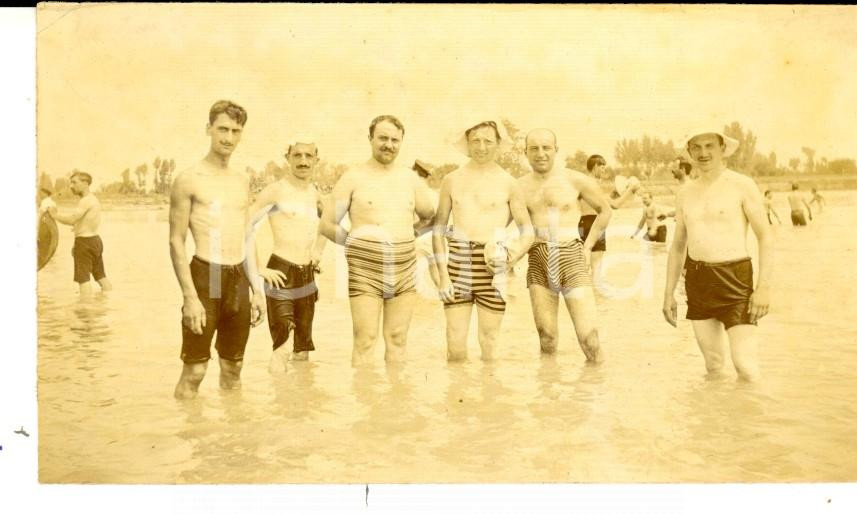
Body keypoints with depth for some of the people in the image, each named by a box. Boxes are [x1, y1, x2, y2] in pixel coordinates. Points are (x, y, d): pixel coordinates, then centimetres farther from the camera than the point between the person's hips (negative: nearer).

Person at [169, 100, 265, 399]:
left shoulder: (242, 182, 14)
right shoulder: (189, 180, -4)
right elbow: (176, 241, -7)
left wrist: (256, 289, 13)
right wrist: (190, 297, -14)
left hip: (239, 280, 6)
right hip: (205, 276, -6)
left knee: (233, 367, 13)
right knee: (194, 370, -3)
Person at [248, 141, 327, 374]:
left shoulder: (315, 195, 12)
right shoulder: (276, 190, -7)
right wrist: (260, 269, -13)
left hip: (307, 276, 7)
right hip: (281, 275, -6)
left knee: (303, 350, 12)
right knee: (282, 349, -12)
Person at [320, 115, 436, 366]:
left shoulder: (411, 179, 10)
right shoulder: (353, 178, 0)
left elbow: (429, 217, 23)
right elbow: (327, 224, 2)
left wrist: (404, 237, 14)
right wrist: (357, 242, -1)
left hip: (404, 267, 4)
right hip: (365, 269, -3)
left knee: (397, 339, 8)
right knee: (365, 339, -5)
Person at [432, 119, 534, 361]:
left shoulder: (507, 182, 4)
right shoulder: (452, 180, 9)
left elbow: (528, 233, 8)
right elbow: (438, 229, 11)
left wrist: (509, 260, -9)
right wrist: (443, 275, 2)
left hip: (492, 267, -1)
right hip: (458, 263, 1)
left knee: (489, 345, 1)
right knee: (455, 346, -1)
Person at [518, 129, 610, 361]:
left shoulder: (576, 180, 2)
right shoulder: (519, 186, 5)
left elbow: (605, 210, 15)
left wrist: (588, 246, 8)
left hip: (572, 258, -1)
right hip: (538, 263, 1)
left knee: (589, 338, -10)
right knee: (547, 340, 3)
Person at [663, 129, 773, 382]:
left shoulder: (742, 185, -3)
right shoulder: (686, 193, 11)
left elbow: (766, 236, -6)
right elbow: (678, 246, 16)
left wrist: (764, 286, -16)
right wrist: (668, 293, 13)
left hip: (734, 278, -4)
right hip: (697, 281, 5)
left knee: (744, 363, -11)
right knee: (712, 364, 10)